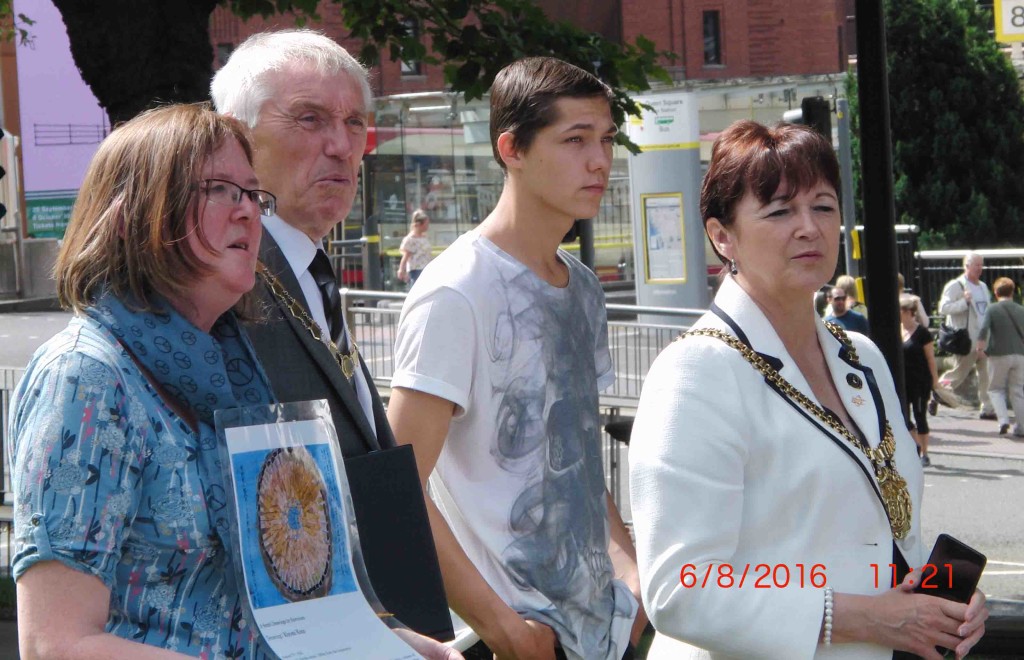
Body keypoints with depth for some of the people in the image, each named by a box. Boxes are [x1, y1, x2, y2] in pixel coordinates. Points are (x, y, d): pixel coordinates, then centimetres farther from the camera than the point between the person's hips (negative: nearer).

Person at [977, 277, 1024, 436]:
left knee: (996, 389, 13)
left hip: (999, 355, -3)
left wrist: (981, 345, -6)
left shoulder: (992, 310, -5)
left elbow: (983, 329, -18)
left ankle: (1003, 419, -7)